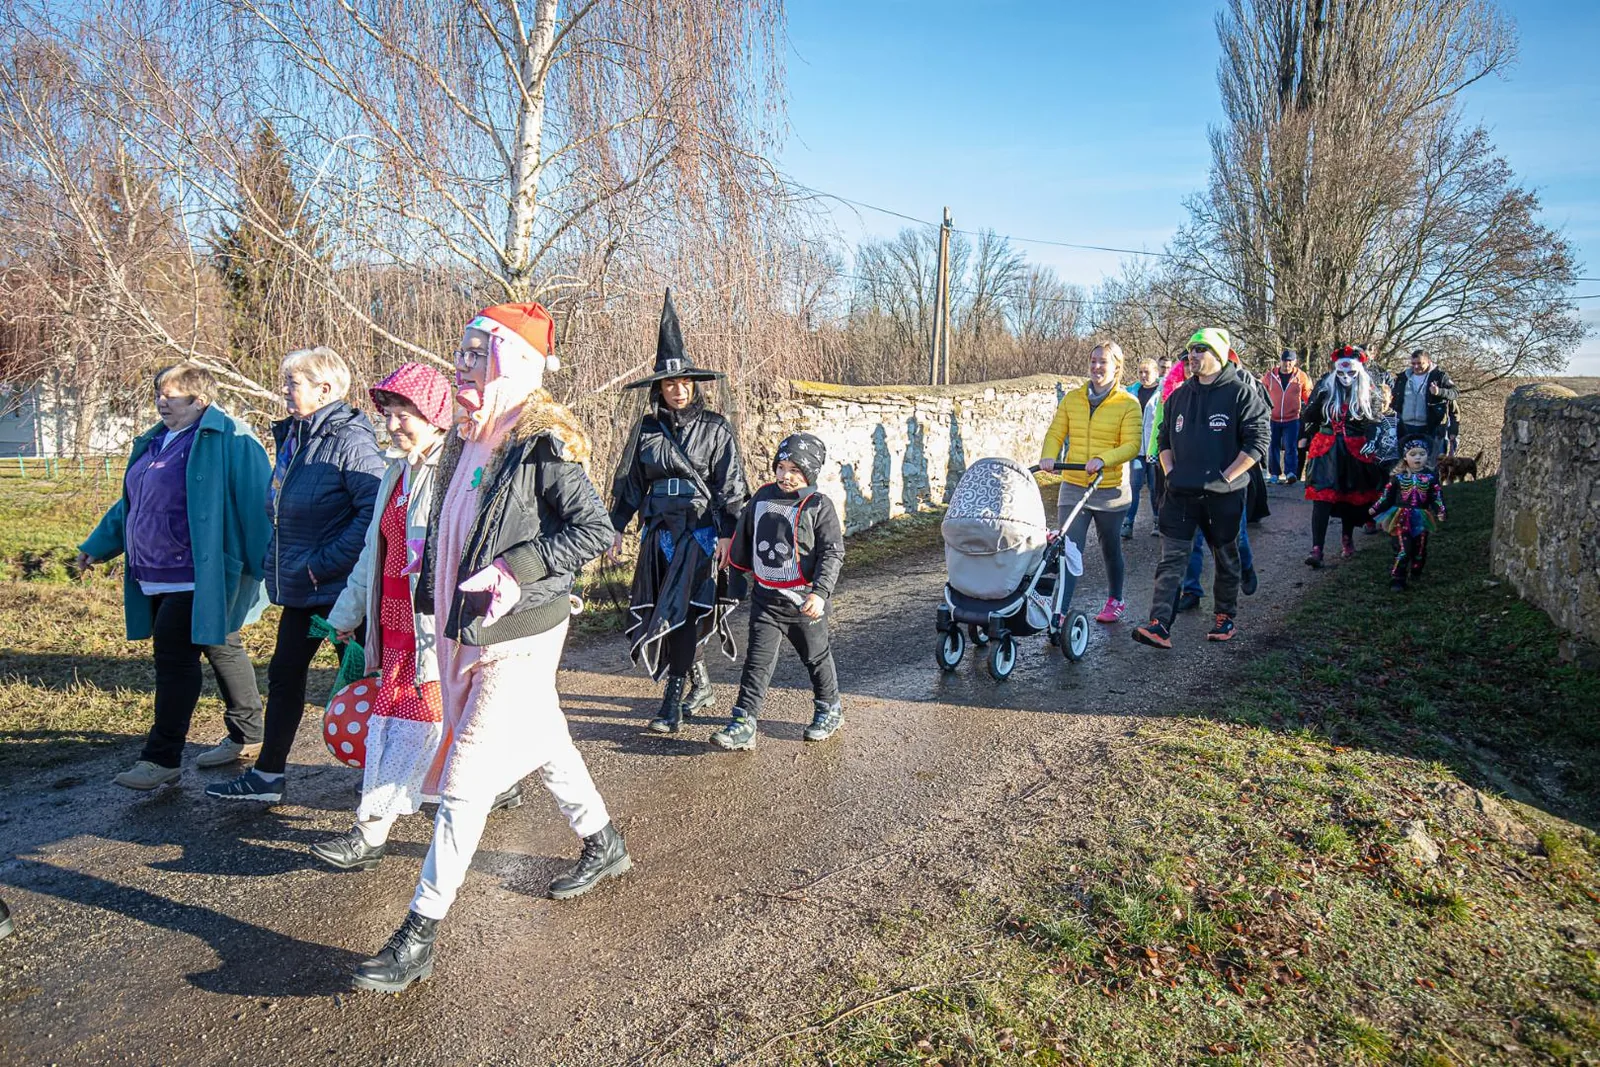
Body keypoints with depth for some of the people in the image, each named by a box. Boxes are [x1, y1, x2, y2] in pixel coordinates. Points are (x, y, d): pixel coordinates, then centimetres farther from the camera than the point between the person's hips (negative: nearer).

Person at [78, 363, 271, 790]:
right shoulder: (153, 443, 17)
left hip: (199, 578, -9)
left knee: (174, 656, -8)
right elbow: (129, 505, 27)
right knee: (220, 649, 15)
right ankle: (246, 736, 26)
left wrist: (263, 563, -19)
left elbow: (256, 505, -16)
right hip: (156, 579, 9)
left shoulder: (228, 438, -12)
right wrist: (97, 546, 29)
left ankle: (161, 758, 1)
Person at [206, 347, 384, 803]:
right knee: (284, 674, 15)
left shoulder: (349, 442, -18)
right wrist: (278, 562, 14)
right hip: (300, 587, 9)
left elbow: (374, 513, -27)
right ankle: (267, 776, 27)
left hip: (340, 588, -9)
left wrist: (324, 564, -24)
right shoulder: (293, 436, 10)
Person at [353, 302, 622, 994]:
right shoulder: (467, 439, 11)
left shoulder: (543, 443, -15)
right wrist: (437, 599, 19)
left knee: (465, 779, -6)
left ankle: (420, 936, 3)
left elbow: (596, 530, -20)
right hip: (468, 629, 9)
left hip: (517, 634, -9)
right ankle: (604, 845, 42)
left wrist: (514, 569, -25)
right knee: (542, 741, 22)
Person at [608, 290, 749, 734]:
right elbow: (628, 481, 14)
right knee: (657, 612, 7)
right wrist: (616, 529, 10)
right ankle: (700, 684, 25)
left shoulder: (715, 428, -1)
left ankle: (674, 700, -1)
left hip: (701, 533, -4)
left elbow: (731, 485, -2)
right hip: (659, 531, 4)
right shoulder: (646, 428, 9)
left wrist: (726, 533, -9)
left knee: (684, 613, -9)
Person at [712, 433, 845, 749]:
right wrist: (742, 567, 30)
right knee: (757, 658, -1)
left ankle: (829, 709, 36)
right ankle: (743, 722, 0)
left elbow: (832, 553, -14)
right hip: (766, 597, 3)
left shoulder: (819, 506, -11)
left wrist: (820, 593, -24)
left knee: (816, 656, 15)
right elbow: (743, 534, 20)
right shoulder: (762, 497, 3)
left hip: (804, 600, -3)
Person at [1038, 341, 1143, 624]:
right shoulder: (1072, 399, 6)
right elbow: (1055, 433, 3)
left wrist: (1103, 459, -28)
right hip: (1073, 488, 1)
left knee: (1110, 548, 15)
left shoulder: (1128, 404, -3)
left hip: (1110, 490, -1)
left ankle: (1115, 601, 36)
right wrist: (1048, 456, -18)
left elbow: (1131, 445, -11)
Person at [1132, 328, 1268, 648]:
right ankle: (1159, 625, -11)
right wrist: (1170, 473, 8)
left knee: (1226, 558, 12)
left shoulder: (1242, 393, -5)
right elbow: (1164, 438, 22)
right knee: (1171, 559, -6)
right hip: (1181, 492, 4)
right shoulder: (1179, 396, 12)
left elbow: (1258, 442, -11)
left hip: (1223, 494, -4)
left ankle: (1225, 617, 29)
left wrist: (1226, 477, -15)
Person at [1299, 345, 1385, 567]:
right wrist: (1304, 438, -2)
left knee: (1352, 498, 14)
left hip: (1355, 451, 2)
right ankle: (1316, 549, -14)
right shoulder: (1325, 387, -2)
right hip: (1326, 450, -1)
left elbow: (1374, 421, 4)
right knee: (1322, 499, -11)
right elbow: (1310, 415, 6)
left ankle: (1347, 539, 35)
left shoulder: (1367, 392, 1)